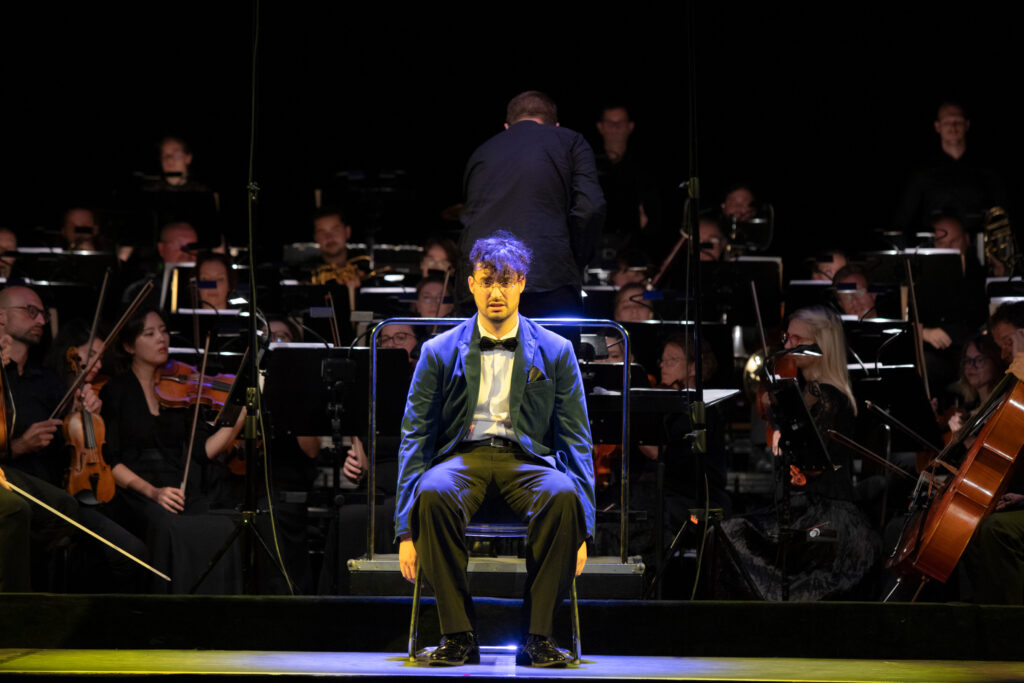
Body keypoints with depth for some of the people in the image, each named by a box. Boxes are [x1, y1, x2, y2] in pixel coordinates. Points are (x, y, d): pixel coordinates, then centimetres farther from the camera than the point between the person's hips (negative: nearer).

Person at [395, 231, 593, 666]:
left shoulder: (556, 352, 9)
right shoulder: (440, 352, 9)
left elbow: (576, 440, 8)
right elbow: (414, 436, 6)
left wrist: (582, 531, -4)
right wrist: (406, 531, -6)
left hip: (528, 460, 0)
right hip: (462, 457, 0)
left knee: (562, 494, -37)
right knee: (433, 492, -37)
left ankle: (537, 636, -28)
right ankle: (458, 635, -28)